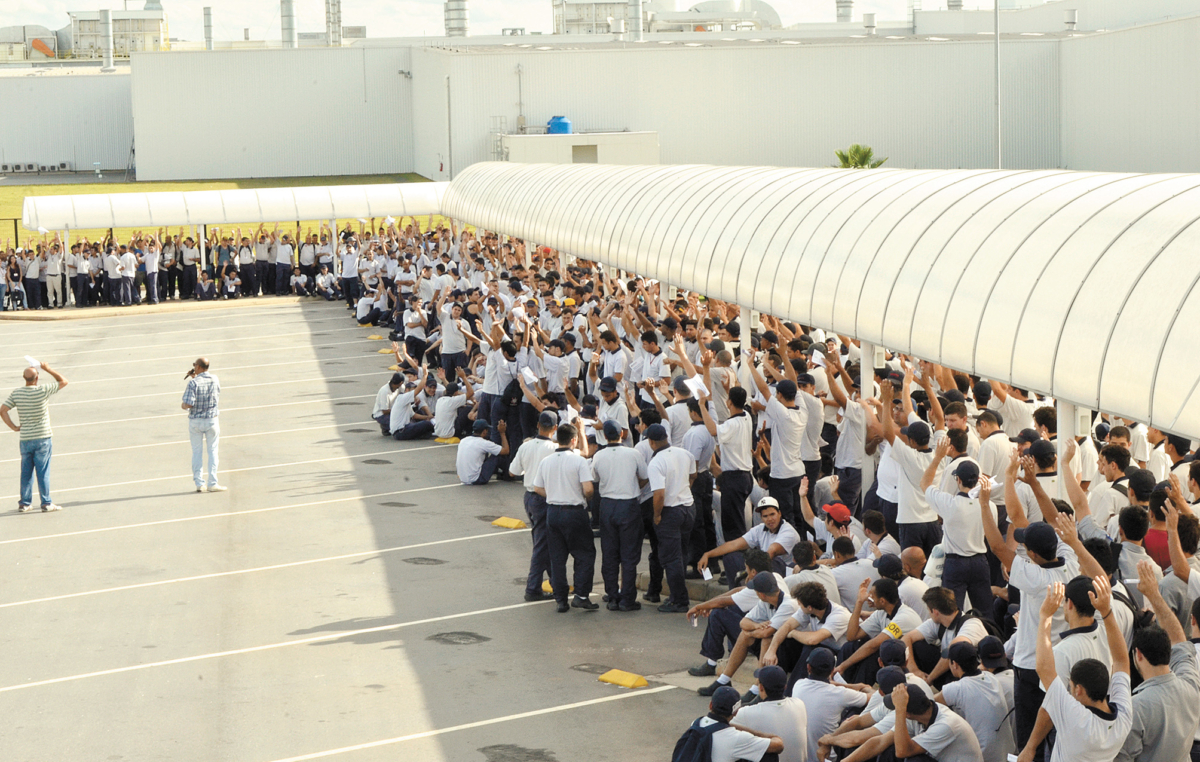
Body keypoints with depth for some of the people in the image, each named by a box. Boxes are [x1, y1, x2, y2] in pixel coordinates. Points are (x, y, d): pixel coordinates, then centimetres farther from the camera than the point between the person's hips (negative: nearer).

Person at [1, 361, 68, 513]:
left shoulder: (15, 393, -1)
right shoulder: (43, 390, -12)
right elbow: (63, 381, -1)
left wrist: (14, 427, 2)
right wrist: (48, 369, 4)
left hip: (25, 439, 3)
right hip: (42, 438, -3)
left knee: (26, 471, 11)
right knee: (43, 471, 1)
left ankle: (24, 503, 15)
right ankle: (46, 503, 4)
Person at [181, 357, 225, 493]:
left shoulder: (193, 382, -16)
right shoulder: (214, 379, -1)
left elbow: (188, 404, -22)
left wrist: (183, 406, 2)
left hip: (195, 420, -2)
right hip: (212, 420, 2)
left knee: (197, 451, 10)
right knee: (212, 451, 8)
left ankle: (199, 483, 11)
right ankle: (212, 484, 4)